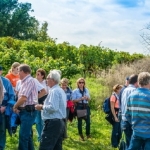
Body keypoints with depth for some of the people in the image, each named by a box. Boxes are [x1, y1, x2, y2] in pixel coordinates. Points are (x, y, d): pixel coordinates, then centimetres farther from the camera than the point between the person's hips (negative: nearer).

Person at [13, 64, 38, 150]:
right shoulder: (26, 81, 16)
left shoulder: (29, 80, -14)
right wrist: (17, 106, 1)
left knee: (23, 135, -8)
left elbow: (24, 98, -21)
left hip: (28, 111, -10)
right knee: (27, 134, 17)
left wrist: (15, 106, -6)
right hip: (26, 111, 10)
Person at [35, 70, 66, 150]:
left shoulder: (54, 91, -15)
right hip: (60, 122, 10)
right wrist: (44, 106, 16)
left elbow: (53, 107, -25)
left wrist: (42, 107, -11)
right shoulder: (61, 90, 16)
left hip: (53, 123, -10)